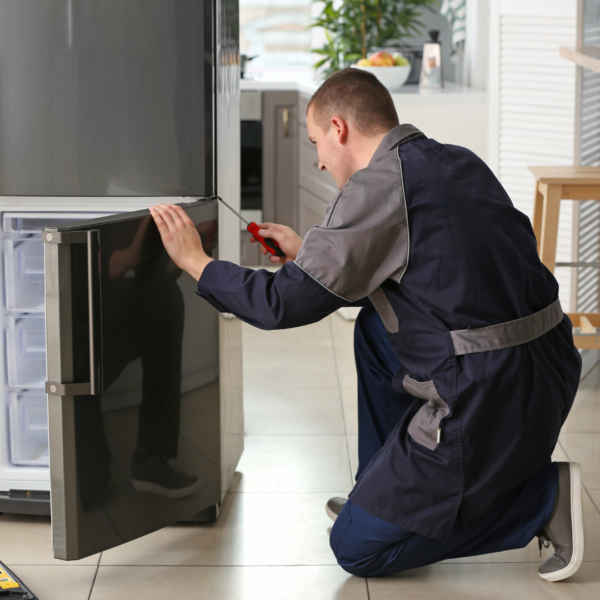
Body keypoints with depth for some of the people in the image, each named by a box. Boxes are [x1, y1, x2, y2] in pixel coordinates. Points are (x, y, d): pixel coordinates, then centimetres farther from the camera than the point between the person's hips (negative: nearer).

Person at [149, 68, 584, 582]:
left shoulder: (379, 185, -11)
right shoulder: (457, 162, 15)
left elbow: (283, 304, -10)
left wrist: (196, 261, 5)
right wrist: (306, 251, 35)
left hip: (489, 397, -9)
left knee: (357, 549, 5)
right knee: (375, 333, 29)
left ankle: (541, 499, 0)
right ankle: (382, 494, 31)